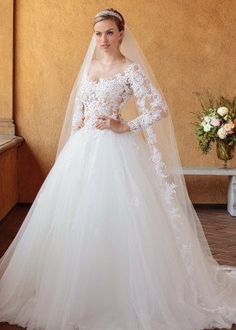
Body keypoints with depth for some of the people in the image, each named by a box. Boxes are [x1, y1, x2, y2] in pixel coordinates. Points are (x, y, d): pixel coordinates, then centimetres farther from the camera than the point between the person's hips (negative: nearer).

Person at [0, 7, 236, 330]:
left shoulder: (131, 69, -5)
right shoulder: (89, 66, 14)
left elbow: (160, 109, -11)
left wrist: (125, 127, -13)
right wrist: (74, 144, 12)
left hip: (115, 151, -6)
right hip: (83, 149, 6)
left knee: (115, 218, -6)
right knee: (78, 219, 6)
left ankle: (120, 296, 8)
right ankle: (80, 292, 20)